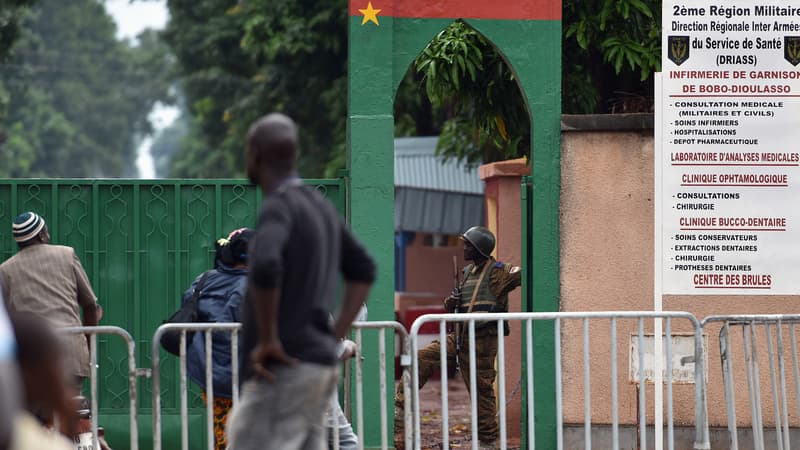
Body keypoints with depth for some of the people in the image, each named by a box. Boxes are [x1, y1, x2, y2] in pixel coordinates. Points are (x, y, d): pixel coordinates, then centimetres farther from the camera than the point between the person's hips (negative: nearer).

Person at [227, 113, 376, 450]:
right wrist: (335, 338, 16)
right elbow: (363, 270, 24)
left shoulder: (277, 208, -13)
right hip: (318, 366, 9)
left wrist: (268, 340, -23)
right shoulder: (320, 206, 15)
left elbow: (265, 267, -34)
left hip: (283, 370, -9)